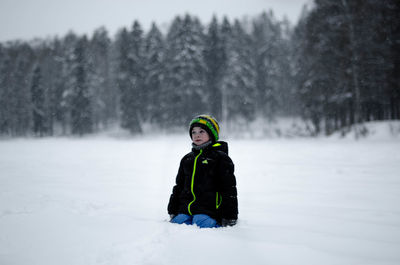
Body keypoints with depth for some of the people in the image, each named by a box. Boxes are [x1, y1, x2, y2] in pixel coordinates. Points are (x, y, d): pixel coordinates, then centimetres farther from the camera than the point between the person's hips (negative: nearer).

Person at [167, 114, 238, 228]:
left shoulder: (220, 158, 5)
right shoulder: (187, 159, 23)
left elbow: (229, 189, 1)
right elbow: (179, 186, 28)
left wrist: (229, 218, -6)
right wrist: (172, 211, 21)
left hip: (208, 211, -5)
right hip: (185, 211, 5)